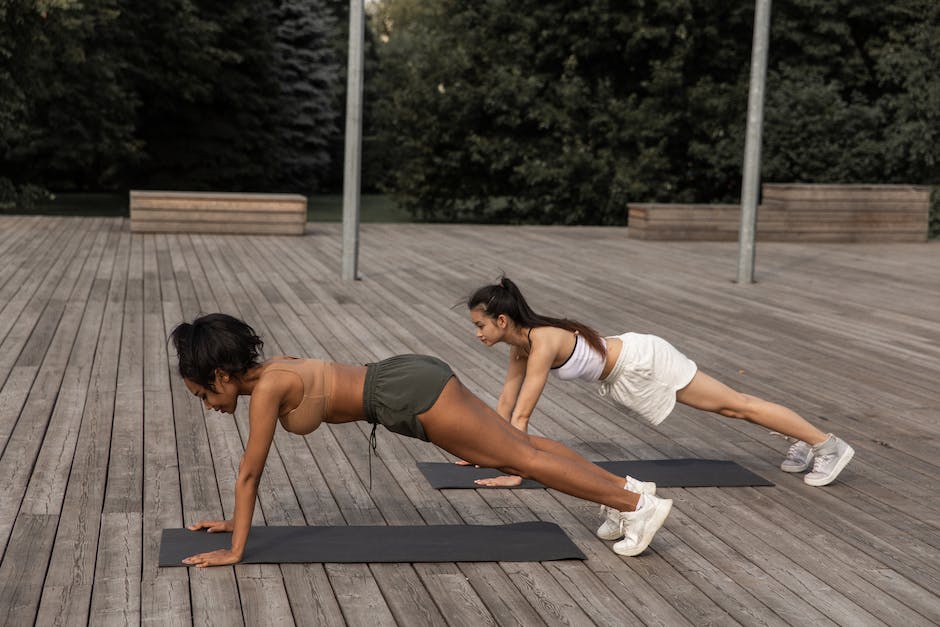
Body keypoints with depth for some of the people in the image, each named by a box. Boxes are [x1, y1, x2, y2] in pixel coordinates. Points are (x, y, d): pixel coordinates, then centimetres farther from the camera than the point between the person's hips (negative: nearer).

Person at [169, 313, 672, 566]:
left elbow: (248, 472, -12)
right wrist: (236, 521, 26)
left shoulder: (266, 388, -15)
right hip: (412, 382, 9)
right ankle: (623, 490, 23)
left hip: (411, 395, -9)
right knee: (517, 445, 15)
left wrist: (235, 550, -6)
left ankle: (639, 505, 2)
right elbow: (253, 471, 22)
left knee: (521, 457, -4)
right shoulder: (269, 372, 11)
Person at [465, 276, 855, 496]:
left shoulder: (541, 343, -30)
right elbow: (507, 401, 5)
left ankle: (828, 445, 12)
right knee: (728, 408, 18)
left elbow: (521, 416, -32)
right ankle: (805, 442, 33)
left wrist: (514, 473, -30)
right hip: (624, 377, 8)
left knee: (736, 405, 1)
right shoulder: (520, 343, -5)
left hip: (643, 364, -8)